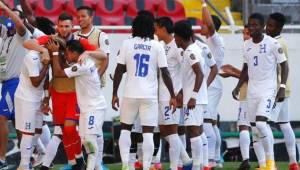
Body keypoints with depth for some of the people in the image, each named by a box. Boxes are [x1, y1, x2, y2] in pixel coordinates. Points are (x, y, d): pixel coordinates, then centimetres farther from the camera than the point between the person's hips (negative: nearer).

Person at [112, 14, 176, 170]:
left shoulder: (127, 44, 1)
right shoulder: (157, 46, 0)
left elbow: (119, 70, -1)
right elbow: (165, 73, -2)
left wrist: (114, 94, 6)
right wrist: (173, 96, 5)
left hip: (130, 94, 1)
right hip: (149, 95, -1)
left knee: (125, 129, 14)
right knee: (148, 132, 0)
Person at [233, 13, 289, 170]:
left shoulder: (272, 43, -9)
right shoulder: (247, 45, 9)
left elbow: (284, 65, -6)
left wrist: (282, 87, -15)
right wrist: (238, 87, 10)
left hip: (268, 90, -6)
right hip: (252, 91, 6)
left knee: (260, 123, -21)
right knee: (254, 128, 4)